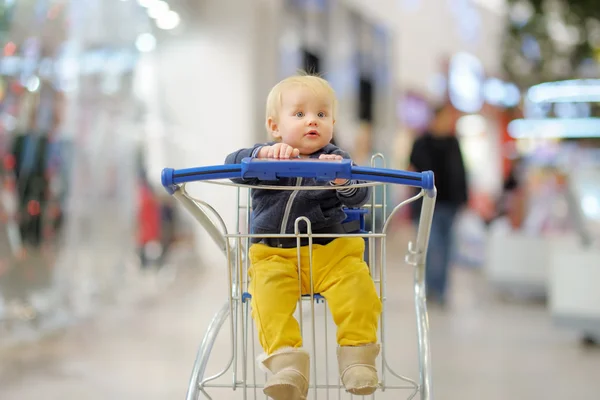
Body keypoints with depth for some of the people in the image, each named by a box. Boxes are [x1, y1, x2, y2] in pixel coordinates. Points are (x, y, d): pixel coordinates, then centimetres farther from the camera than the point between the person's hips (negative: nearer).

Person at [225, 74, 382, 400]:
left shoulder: (336, 159, 5)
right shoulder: (268, 158, 6)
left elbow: (359, 197, -10)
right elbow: (232, 164, -10)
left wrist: (344, 179, -34)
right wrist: (263, 154, -30)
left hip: (330, 251, 0)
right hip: (274, 255, 0)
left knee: (355, 281, -26)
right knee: (269, 289, -28)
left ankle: (357, 354, -18)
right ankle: (286, 361, -31)